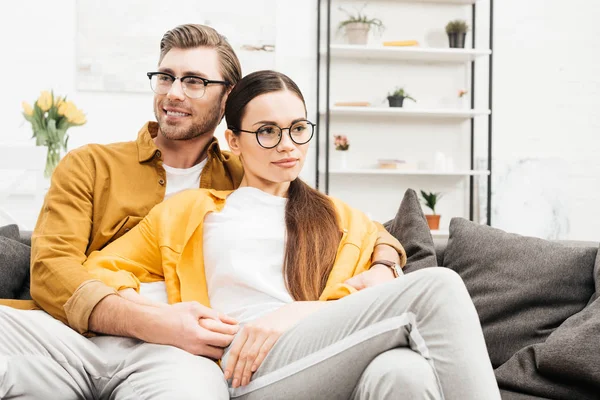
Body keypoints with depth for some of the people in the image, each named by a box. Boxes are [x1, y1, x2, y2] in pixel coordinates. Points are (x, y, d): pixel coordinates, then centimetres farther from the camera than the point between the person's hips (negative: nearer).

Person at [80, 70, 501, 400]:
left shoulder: (344, 219, 28)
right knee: (438, 286, -26)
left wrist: (300, 314, -10)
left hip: (347, 362, 2)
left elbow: (372, 301, 12)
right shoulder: (193, 210, 25)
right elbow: (103, 270, 19)